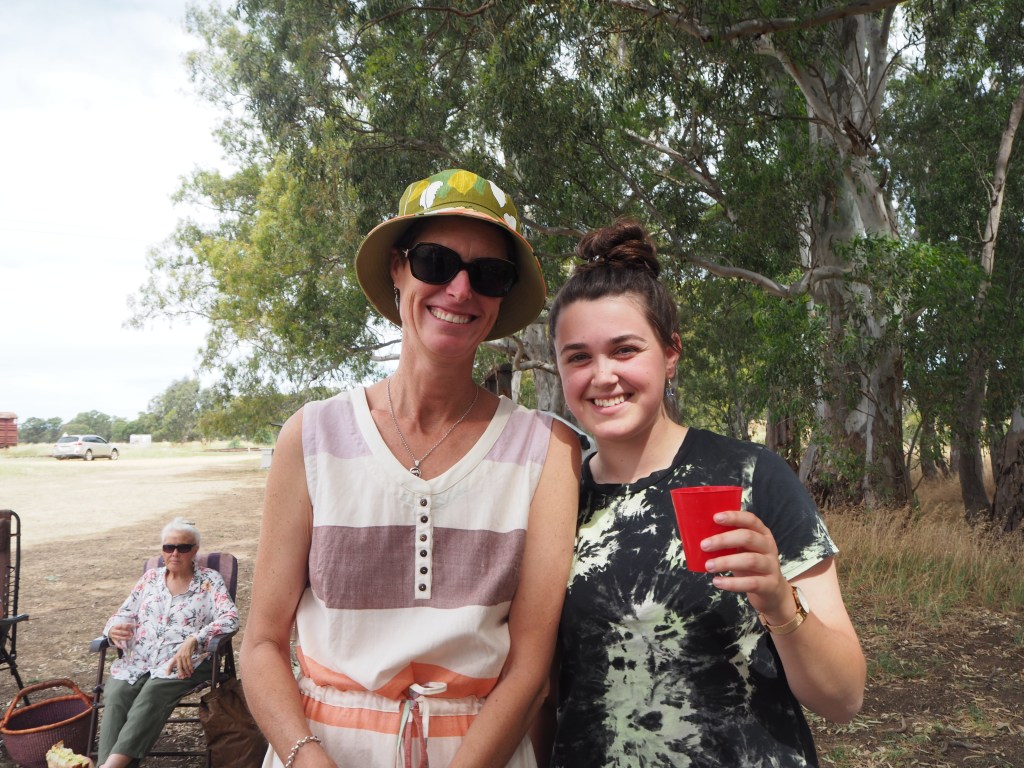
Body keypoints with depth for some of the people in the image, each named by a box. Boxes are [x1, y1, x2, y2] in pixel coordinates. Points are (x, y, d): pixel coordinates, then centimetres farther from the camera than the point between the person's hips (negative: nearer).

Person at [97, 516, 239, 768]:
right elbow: (124, 614, 20)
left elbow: (231, 617, -6)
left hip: (182, 662, -3)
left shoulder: (209, 580, 8)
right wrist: (113, 629, -6)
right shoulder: (150, 577, 21)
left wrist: (193, 640, -22)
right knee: (116, 697, -28)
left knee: (153, 693, -34)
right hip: (137, 660, 4)